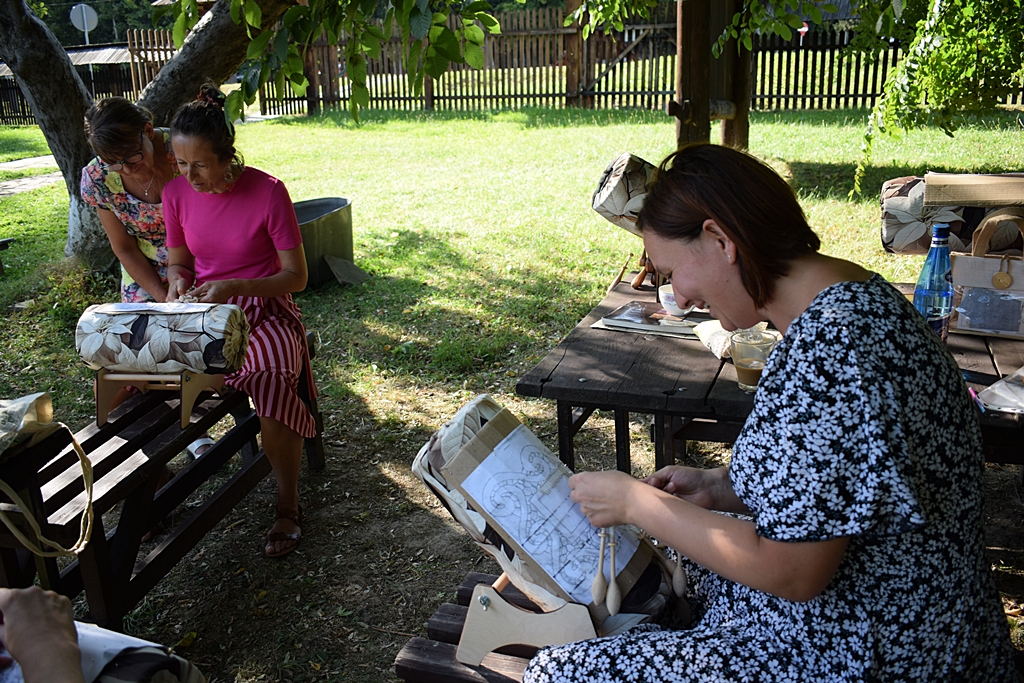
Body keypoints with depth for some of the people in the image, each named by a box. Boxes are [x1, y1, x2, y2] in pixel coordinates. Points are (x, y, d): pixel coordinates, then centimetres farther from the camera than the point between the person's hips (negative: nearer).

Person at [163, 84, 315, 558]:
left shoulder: (267, 192, -13)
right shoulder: (177, 193, 0)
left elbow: (296, 277, -11)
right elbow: (178, 261, 14)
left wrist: (232, 287, -24)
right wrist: (178, 280, -10)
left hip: (264, 311, -4)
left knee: (272, 383, -35)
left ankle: (288, 506, -12)